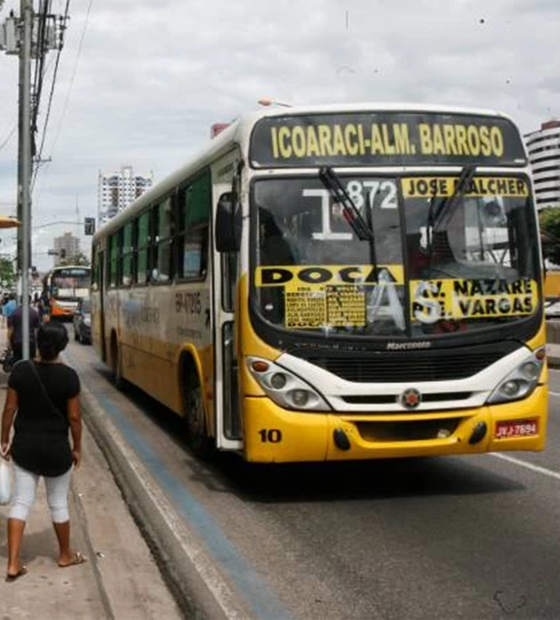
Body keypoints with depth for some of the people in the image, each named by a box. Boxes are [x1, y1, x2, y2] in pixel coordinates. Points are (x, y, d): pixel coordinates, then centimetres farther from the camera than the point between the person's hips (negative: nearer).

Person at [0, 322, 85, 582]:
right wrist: (77, 448, 4)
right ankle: (65, 554, 32)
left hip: (24, 446, 2)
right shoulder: (68, 376, -14)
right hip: (56, 448, -2)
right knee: (58, 503, 14)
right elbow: (74, 417, -9)